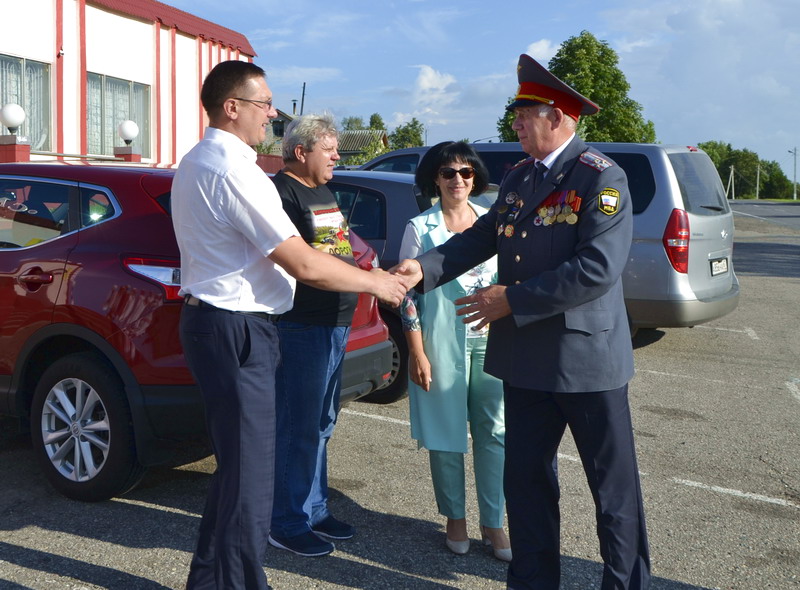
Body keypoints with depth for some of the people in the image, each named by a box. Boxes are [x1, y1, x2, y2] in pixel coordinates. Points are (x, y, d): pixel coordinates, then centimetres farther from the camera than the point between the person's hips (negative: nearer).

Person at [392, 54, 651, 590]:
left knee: (614, 485, 8)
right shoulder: (519, 178, 12)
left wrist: (512, 299, -19)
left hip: (586, 357, -7)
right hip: (526, 357, 7)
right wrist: (426, 267, -6)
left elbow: (598, 269, -22)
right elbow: (483, 237, 9)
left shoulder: (601, 178, -13)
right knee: (526, 480, 15)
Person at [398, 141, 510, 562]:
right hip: (442, 342, -2)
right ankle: (455, 518, 22)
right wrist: (417, 352, -8)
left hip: (490, 340, 2)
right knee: (446, 433, 5)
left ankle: (493, 523, 14)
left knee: (493, 433, 3)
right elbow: (408, 292, -2)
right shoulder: (420, 228, 0)